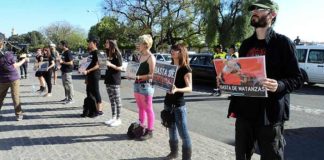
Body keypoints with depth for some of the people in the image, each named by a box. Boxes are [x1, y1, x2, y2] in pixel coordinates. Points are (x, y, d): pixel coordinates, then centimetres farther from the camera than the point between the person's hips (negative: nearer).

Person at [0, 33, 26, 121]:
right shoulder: (8, 54, -16)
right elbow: (15, 66, -4)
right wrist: (23, 60, 9)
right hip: (14, 79, -3)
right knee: (15, 97, 3)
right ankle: (18, 114, 7)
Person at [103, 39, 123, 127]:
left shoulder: (117, 54, -9)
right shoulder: (108, 54, 13)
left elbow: (120, 68, -12)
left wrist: (111, 65, -24)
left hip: (115, 80, -8)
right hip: (108, 79, 8)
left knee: (117, 99, -2)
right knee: (111, 100, 11)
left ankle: (118, 119, 4)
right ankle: (113, 117, 19)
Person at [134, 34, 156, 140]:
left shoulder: (151, 57, -11)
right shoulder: (140, 56, 13)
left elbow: (151, 75, -16)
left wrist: (138, 77, -23)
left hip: (146, 85, -8)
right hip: (137, 84, 8)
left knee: (148, 109, 0)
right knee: (140, 108, 16)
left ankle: (150, 131, 8)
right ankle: (141, 127, 28)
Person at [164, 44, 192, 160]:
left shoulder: (185, 69, -11)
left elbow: (189, 88, -17)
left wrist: (176, 89, -34)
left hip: (179, 104, -7)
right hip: (168, 102, 7)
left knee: (183, 132, -3)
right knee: (171, 129, 17)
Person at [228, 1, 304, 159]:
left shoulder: (283, 42, -3)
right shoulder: (246, 44, 14)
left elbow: (297, 78, -6)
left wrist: (279, 85, -25)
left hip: (270, 114, -5)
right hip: (244, 111, 5)